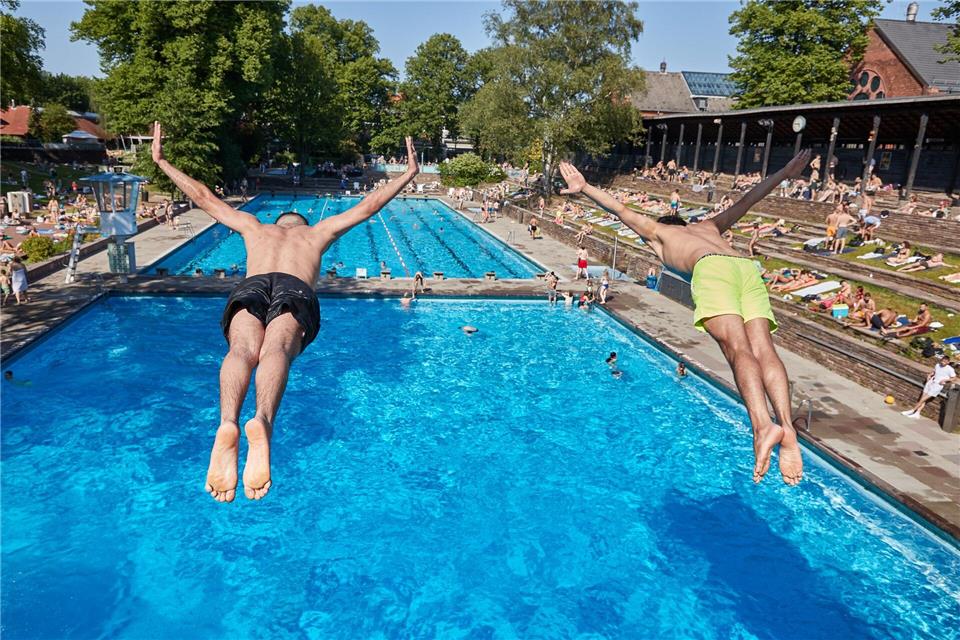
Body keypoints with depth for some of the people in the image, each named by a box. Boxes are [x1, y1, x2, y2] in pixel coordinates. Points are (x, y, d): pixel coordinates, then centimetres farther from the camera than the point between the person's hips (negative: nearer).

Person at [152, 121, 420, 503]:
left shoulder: (255, 228, 40)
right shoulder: (318, 231, 37)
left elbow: (202, 197, 46)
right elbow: (368, 207, 40)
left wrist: (162, 162, 59)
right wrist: (408, 175, 50)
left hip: (250, 287, 1)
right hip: (296, 290, -1)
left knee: (243, 349, -26)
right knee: (276, 349, -29)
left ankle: (228, 424, -58)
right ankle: (262, 422, -61)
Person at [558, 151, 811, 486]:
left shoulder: (657, 230, 35)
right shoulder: (708, 226, 44)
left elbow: (620, 209, 30)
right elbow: (748, 200, 47)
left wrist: (584, 188, 31)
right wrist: (786, 172, 57)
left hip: (711, 269, -4)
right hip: (748, 266, 4)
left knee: (738, 349, -22)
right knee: (763, 349, -13)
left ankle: (763, 425, -45)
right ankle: (787, 427, -35)